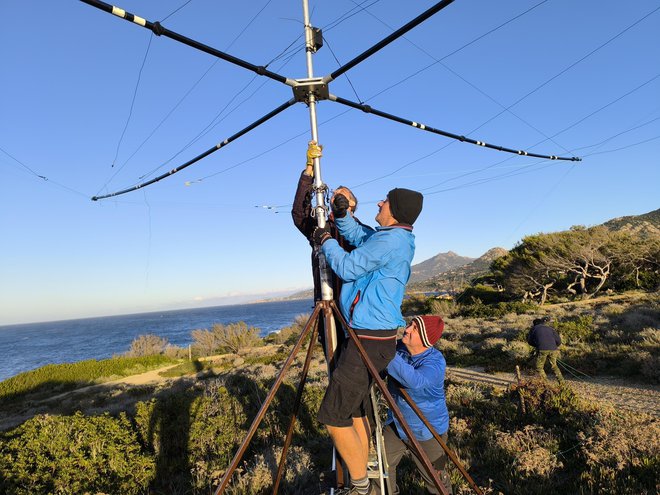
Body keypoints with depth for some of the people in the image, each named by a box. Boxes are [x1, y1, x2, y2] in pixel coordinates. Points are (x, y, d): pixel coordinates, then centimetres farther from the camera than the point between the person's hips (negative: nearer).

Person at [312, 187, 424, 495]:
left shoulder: (391, 240, -18)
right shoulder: (396, 237, 13)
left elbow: (347, 268, -16)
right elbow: (356, 234, 26)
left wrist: (325, 241, -1)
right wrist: (341, 214, 8)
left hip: (369, 341, -10)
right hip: (376, 337, 10)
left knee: (333, 416, -3)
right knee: (355, 409, 19)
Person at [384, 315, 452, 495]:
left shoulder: (435, 361, -26)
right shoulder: (398, 347, -11)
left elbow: (416, 381, -46)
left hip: (427, 432, -4)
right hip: (396, 424, 5)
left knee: (436, 480, 13)